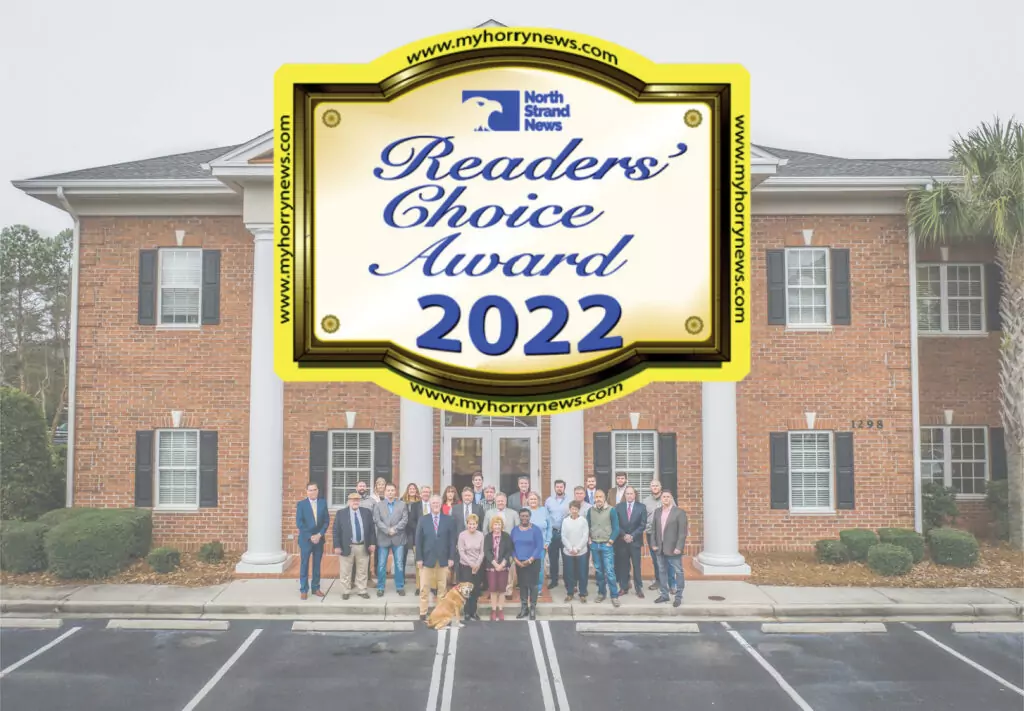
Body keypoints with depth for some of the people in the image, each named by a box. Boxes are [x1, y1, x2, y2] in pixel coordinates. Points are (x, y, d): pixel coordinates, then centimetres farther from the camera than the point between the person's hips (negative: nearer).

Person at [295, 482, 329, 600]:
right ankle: (303, 590, 8)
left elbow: (326, 520, 2)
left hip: (319, 539, 3)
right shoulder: (301, 504, -3)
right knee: (304, 565, 2)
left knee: (317, 565, 8)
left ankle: (316, 588, 16)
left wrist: (319, 535, -9)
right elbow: (299, 523, -8)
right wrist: (310, 536, -13)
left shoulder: (323, 502, 4)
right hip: (305, 539, -2)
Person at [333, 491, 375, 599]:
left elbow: (372, 529, 8)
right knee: (345, 572, 6)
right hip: (347, 547, -2)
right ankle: (345, 591, 18)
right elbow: (336, 531, -3)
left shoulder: (367, 512, 5)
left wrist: (372, 543, 1)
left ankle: (361, 591, 21)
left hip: (363, 547, 2)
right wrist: (337, 546, -9)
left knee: (362, 571, 10)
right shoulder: (341, 513, -2)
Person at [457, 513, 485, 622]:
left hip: (478, 566, 3)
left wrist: (477, 564, -9)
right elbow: (461, 552, -8)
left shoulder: (480, 535, 0)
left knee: (476, 590, 5)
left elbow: (482, 552, 2)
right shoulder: (462, 535, -7)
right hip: (465, 566, -3)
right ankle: (467, 612, 10)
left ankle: (473, 611, 17)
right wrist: (471, 564, -12)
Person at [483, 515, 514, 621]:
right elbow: (487, 552, -5)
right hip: (491, 566, 0)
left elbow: (508, 552, -3)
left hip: (503, 566, 0)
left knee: (502, 589, 1)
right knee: (493, 589, 1)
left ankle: (500, 611, 8)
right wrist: (495, 564, -15)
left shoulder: (507, 537, 3)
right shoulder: (488, 537, 3)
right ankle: (493, 611, 8)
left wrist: (502, 564, -14)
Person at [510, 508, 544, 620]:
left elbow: (539, 547, -9)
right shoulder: (514, 530, 7)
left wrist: (530, 560, -14)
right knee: (522, 584, 8)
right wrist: (516, 560, -7)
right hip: (519, 562, 4)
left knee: (532, 584, -3)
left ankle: (533, 608, 5)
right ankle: (524, 607, 17)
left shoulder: (535, 530, -5)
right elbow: (511, 547, 7)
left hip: (533, 562, -3)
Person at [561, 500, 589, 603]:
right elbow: (563, 537, -1)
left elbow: (585, 536, -6)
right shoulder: (565, 521, 0)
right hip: (568, 552, 1)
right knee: (569, 573, 7)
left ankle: (583, 594, 12)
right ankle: (570, 593, 19)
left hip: (581, 552, -1)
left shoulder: (583, 520, -3)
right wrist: (570, 549, -10)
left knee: (582, 574, 3)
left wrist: (577, 549, -12)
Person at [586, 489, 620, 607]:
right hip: (594, 545, 3)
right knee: (598, 571, 10)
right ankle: (601, 593, 21)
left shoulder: (611, 510, -7)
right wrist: (589, 540, 3)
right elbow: (587, 526, 11)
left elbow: (616, 528, -4)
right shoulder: (590, 510, 3)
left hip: (606, 545, -3)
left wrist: (610, 542, -7)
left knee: (609, 571, -8)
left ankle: (614, 596, -3)